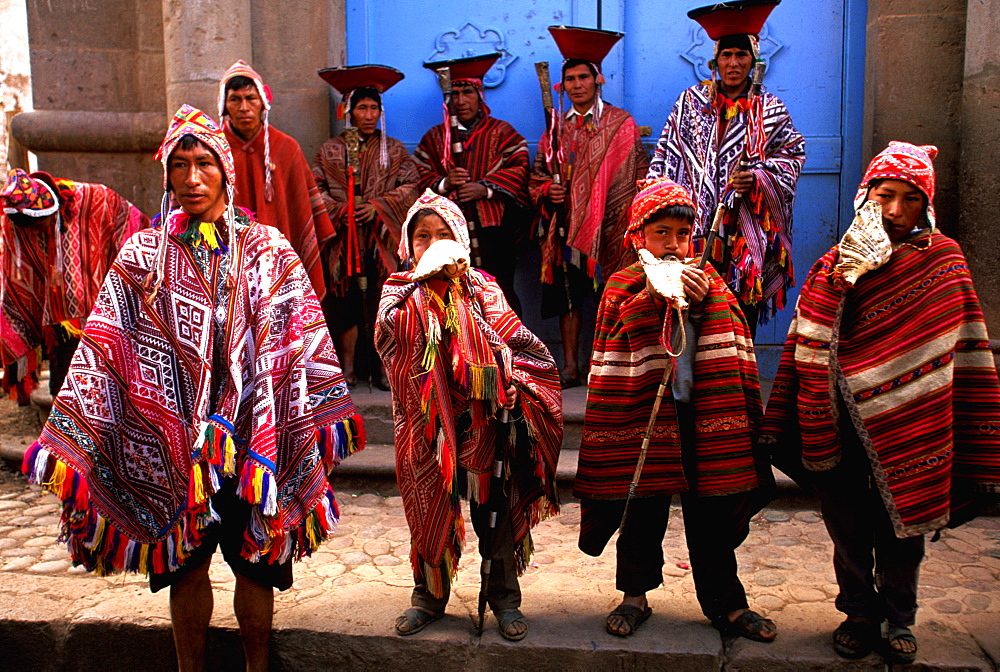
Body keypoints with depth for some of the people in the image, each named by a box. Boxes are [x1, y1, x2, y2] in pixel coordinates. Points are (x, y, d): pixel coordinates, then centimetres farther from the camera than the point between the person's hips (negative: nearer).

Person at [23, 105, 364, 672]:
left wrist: (325, 416, -3)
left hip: (252, 438, 0)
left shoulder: (267, 251, 2)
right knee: (186, 563, 11)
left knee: (256, 561, 10)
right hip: (175, 440, 0)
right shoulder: (144, 256, 2)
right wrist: (68, 439, -6)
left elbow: (300, 343, 1)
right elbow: (102, 350, -1)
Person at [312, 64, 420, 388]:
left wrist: (379, 206, -10)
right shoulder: (331, 149, 11)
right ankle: (347, 366, 5)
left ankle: (380, 367, 4)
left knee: (381, 302, -3)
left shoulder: (393, 149, 11)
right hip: (343, 237, 0)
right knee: (345, 300, -2)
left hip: (381, 239, 0)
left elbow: (410, 186, 3)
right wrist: (338, 210, -10)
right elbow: (314, 187, 6)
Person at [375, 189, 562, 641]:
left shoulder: (480, 288, 3)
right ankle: (429, 595, 31)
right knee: (430, 507, 12)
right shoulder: (401, 290, 3)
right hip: (427, 425, 0)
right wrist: (422, 278, -22)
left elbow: (517, 342, 1)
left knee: (494, 507, 8)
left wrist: (511, 381, -15)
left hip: (481, 421, 0)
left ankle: (504, 597, 24)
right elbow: (388, 332, -18)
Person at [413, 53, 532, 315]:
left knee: (501, 294, -3)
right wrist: (443, 183, -11)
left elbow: (520, 168, -1)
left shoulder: (501, 132, 9)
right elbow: (420, 176, 10)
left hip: (493, 230, -2)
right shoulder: (435, 137, 16)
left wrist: (486, 188, -14)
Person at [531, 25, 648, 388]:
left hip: (608, 228, -4)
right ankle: (570, 367, 13)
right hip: (566, 227, 4)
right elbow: (538, 173, 17)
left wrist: (628, 221, -11)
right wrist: (548, 190, -5)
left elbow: (635, 175, -1)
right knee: (568, 297, 5)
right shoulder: (556, 126, 14)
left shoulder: (621, 124, 3)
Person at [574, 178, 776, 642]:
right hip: (643, 416, -2)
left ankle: (726, 604, 23)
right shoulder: (624, 287, 1)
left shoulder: (710, 284, 8)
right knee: (643, 512, 10)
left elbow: (733, 352, 3)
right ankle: (635, 595, 28)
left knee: (711, 516, 10)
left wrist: (704, 301, -10)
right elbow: (609, 366, -3)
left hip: (704, 418, 2)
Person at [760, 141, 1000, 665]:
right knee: (847, 524, 12)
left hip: (907, 422, 0)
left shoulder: (942, 259, 1)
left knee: (904, 520, 11)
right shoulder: (837, 263, 1)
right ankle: (860, 610, 31)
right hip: (845, 420, 1)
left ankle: (899, 617, 30)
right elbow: (808, 346, -6)